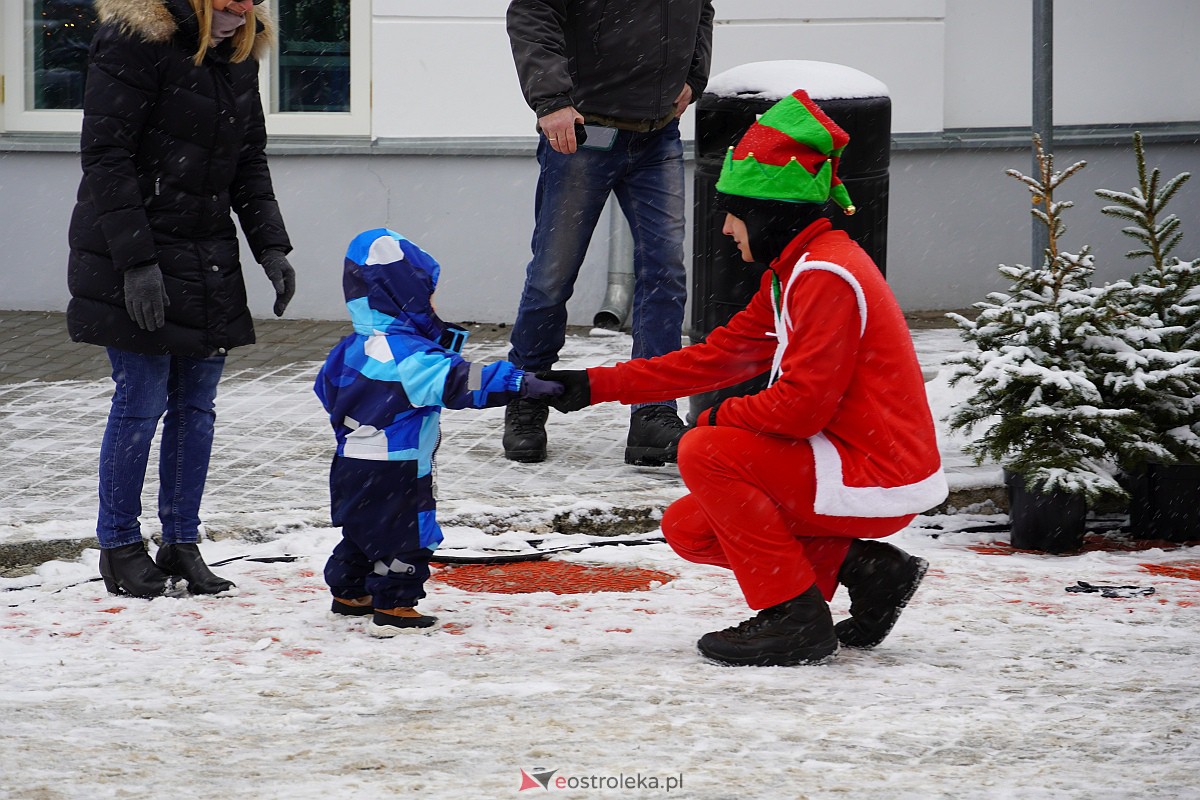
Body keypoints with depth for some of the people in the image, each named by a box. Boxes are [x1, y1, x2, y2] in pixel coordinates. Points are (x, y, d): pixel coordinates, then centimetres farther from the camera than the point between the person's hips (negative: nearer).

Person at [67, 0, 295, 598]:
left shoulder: (239, 53, 9)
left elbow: (250, 164, 16)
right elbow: (105, 157, -17)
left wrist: (271, 246, 4)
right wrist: (137, 261, -21)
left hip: (209, 261, 7)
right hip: (131, 259, -7)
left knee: (196, 405, 7)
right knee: (141, 403, -4)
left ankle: (182, 543, 16)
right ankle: (120, 547, 9)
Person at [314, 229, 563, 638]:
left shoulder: (356, 346, 5)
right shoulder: (406, 354, -24)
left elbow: (328, 386, 19)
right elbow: (456, 381, -35)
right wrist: (521, 383, -38)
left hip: (353, 463, 9)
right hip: (392, 475, -9)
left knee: (361, 531, 23)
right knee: (404, 535, 1)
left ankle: (349, 593, 36)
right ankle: (392, 609, 4)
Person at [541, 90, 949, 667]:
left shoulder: (827, 277, -19)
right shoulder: (792, 273, 14)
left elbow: (802, 404, -25)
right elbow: (718, 357, 17)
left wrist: (720, 419, -7)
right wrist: (596, 386, 14)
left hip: (878, 483, -10)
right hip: (855, 467, 10)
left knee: (706, 453, -18)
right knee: (688, 528, 9)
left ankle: (795, 618, -13)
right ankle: (861, 569, 8)